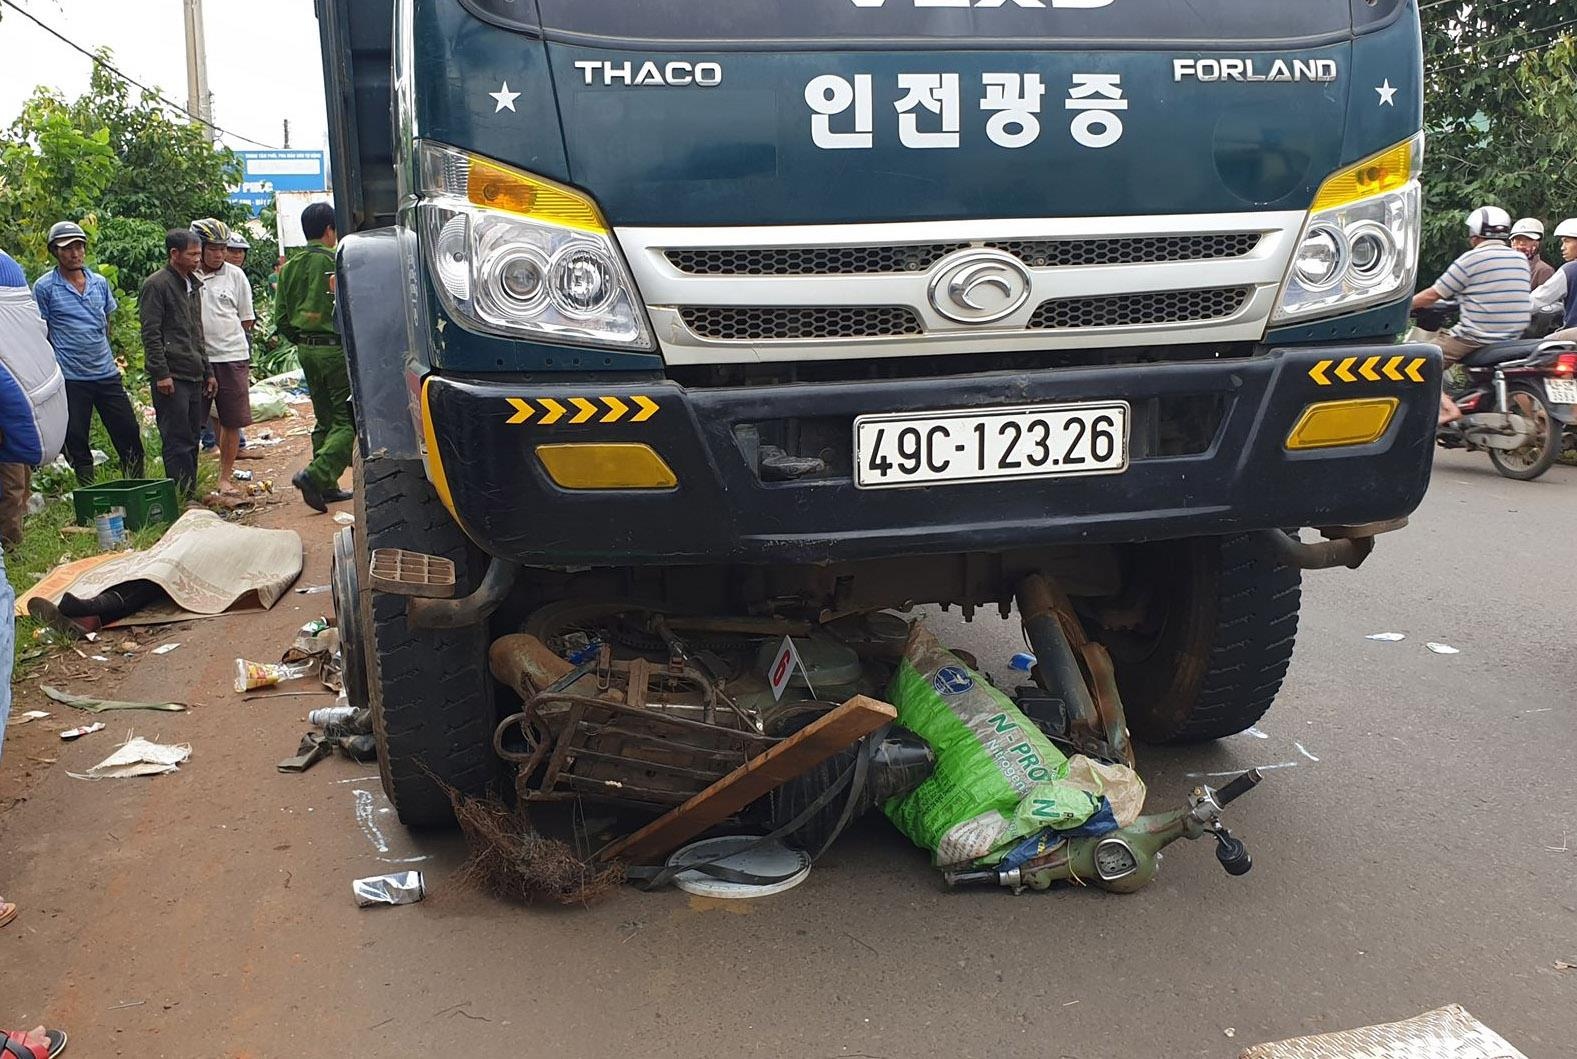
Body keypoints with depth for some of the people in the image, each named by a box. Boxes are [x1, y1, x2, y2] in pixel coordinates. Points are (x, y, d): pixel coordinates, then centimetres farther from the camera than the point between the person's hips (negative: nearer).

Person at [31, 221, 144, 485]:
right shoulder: (44, 287, -5)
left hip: (107, 374, 4)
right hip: (70, 377, -4)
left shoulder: (100, 283, 8)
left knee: (129, 431, 5)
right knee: (76, 440, 3)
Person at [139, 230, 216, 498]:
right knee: (177, 441, -7)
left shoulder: (193, 285, 19)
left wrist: (208, 371, 21)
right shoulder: (156, 284, -7)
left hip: (194, 376, 8)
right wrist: (161, 373, -17)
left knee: (192, 438, 10)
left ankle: (191, 494, 15)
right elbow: (151, 333, -12)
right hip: (172, 377, -8)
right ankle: (183, 496, -5)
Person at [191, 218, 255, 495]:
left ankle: (225, 478, 19)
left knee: (232, 422, 6)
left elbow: (247, 320, 10)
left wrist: (221, 332, 6)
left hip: (232, 357, 1)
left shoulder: (235, 275, 4)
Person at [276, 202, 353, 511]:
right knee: (348, 420, -4)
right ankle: (316, 475, -19)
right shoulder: (336, 262, -12)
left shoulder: (290, 268, 8)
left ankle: (327, 486, 18)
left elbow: (281, 317, 10)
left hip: (306, 350, 8)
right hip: (336, 349, -7)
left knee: (325, 420, 15)